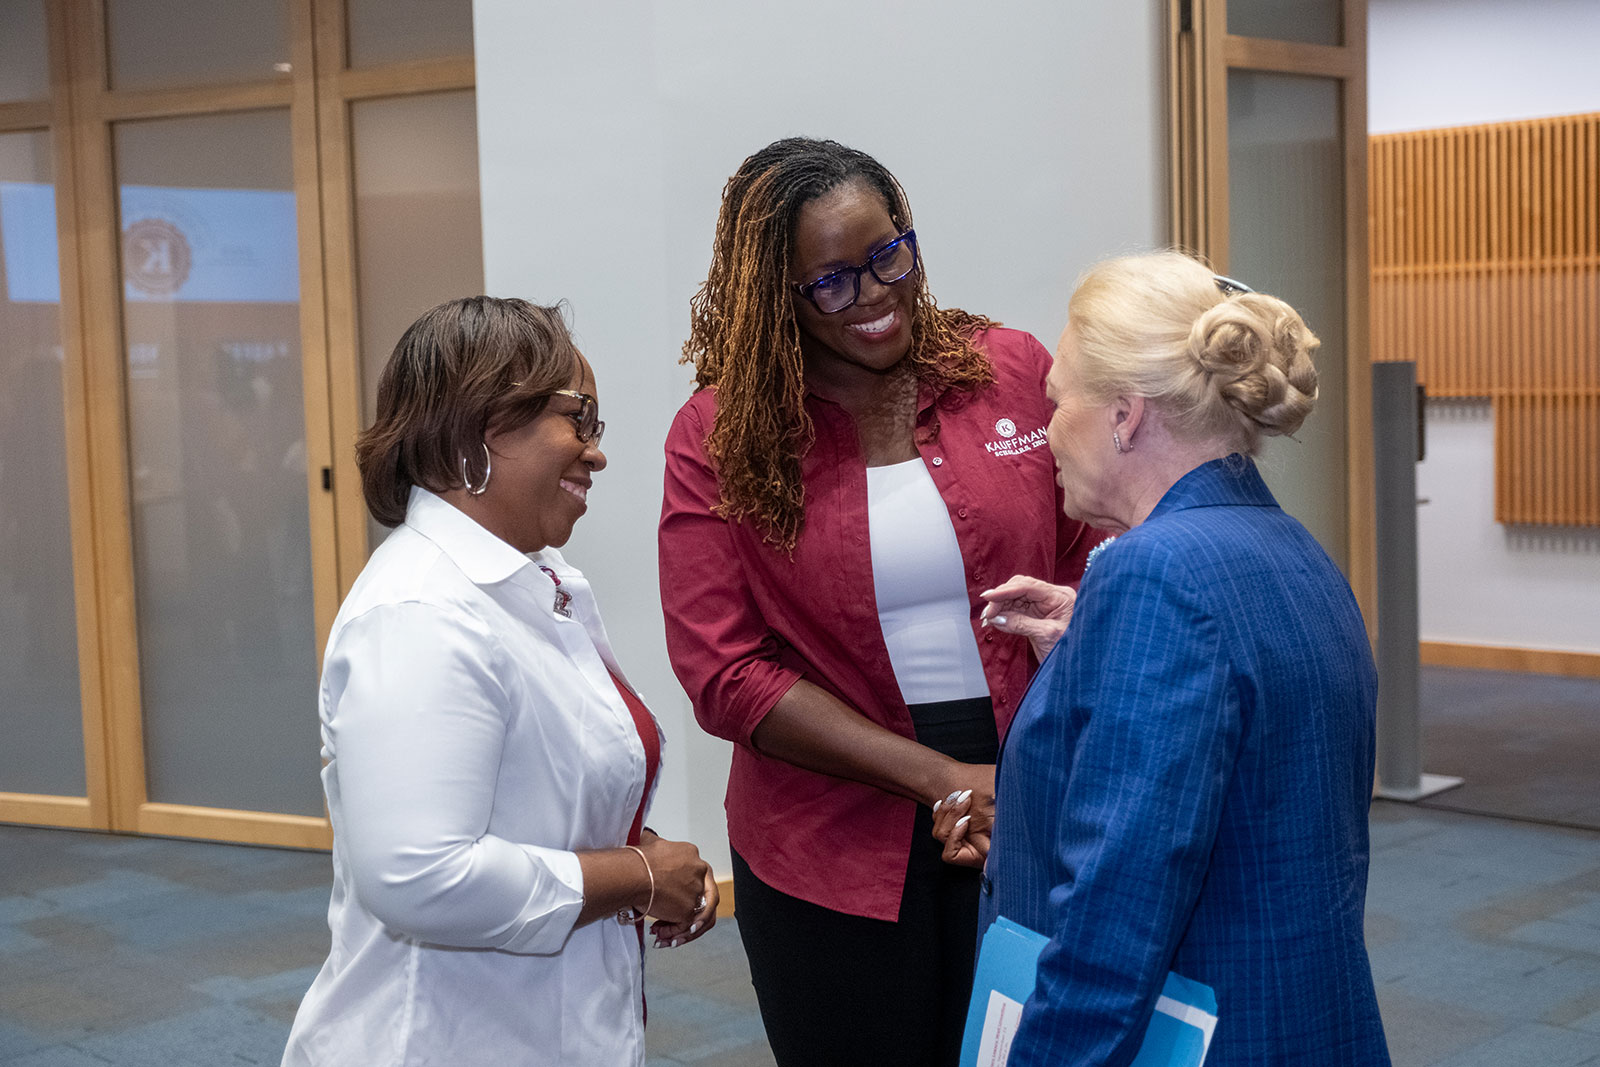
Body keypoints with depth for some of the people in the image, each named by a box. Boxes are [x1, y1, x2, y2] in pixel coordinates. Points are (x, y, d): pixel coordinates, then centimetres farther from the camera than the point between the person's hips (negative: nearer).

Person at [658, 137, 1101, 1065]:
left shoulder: (1016, 373, 0)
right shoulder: (718, 438, -5)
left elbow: (1091, 575, 5)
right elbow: (726, 675, -9)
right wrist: (941, 779, -15)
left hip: (1027, 838, 2)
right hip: (830, 853, -1)